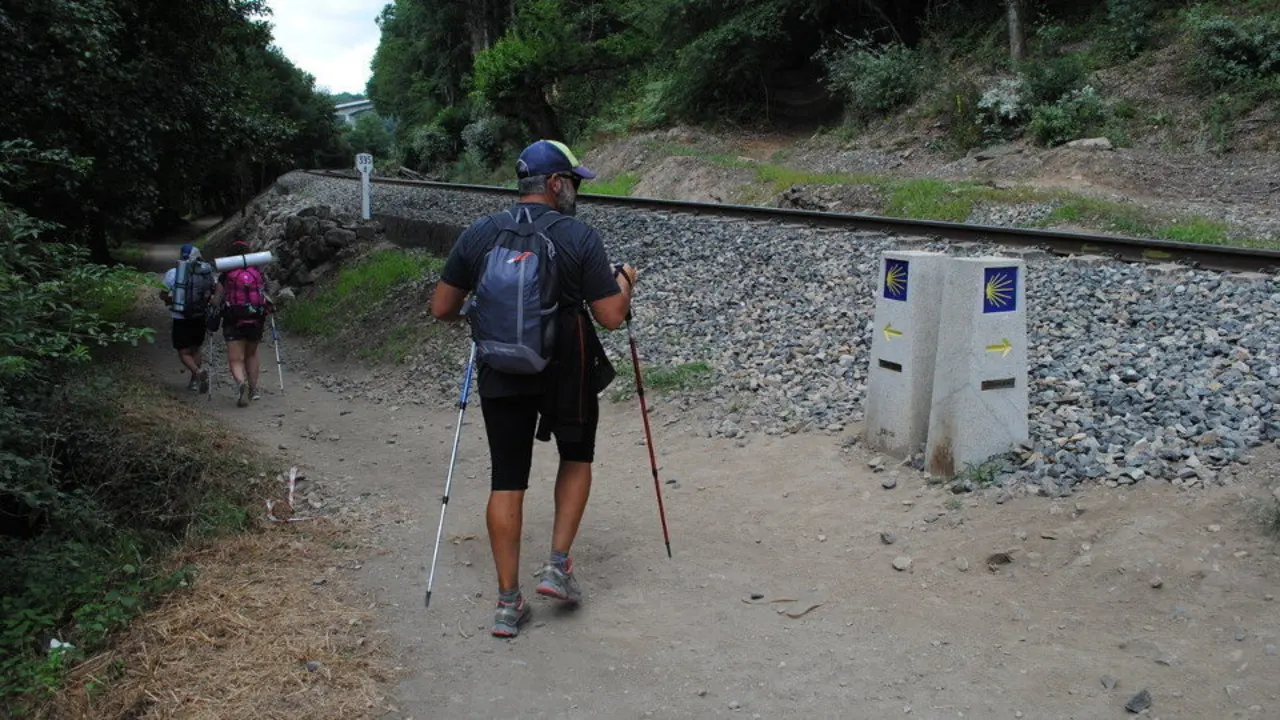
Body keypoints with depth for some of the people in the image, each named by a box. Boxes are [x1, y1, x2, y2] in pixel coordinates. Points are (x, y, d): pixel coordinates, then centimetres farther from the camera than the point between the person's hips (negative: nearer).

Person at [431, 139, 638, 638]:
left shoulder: (477, 235, -1)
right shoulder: (580, 236, -11)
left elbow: (441, 309, 3)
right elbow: (611, 317, -12)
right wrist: (624, 281, 8)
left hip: (501, 376, 2)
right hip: (567, 373, -2)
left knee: (507, 481, 8)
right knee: (576, 457, 22)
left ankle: (509, 602, 11)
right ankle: (558, 566, 15)